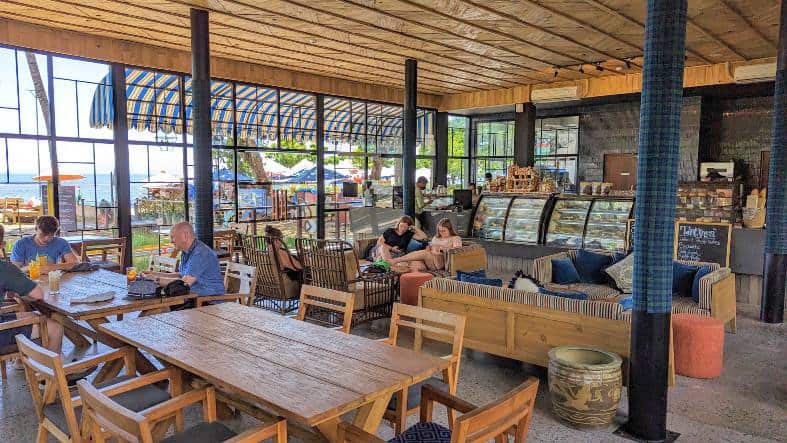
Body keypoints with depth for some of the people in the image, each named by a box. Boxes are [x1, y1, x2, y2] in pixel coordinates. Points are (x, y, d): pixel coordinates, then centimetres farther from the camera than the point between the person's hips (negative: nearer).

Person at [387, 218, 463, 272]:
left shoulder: (456, 238, 16)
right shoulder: (436, 238, 35)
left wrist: (442, 249, -10)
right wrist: (429, 247, 6)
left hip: (441, 261, -6)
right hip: (428, 260, 6)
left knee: (423, 253, -34)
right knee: (414, 263, -30)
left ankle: (396, 260, -41)